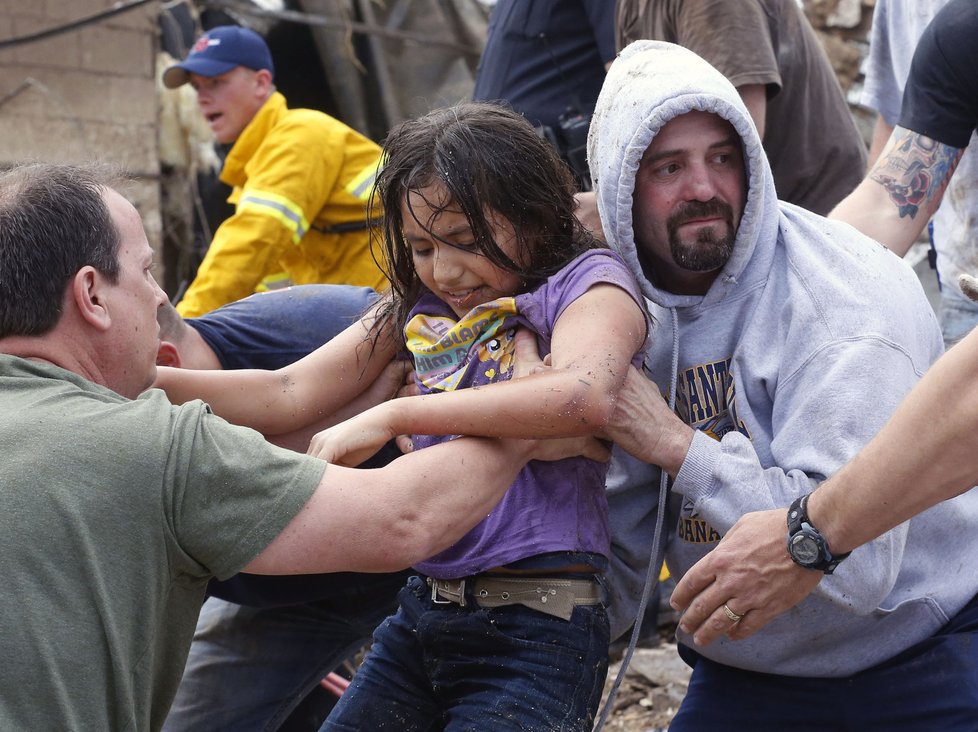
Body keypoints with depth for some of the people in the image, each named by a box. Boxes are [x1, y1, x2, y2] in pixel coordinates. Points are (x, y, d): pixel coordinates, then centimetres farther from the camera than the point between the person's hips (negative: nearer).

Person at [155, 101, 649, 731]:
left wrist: (392, 416, -24)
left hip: (538, 629, -6)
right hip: (422, 611, 6)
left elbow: (585, 395, -27)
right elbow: (291, 393, 8)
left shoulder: (587, 283, -5)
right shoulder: (421, 310, 12)